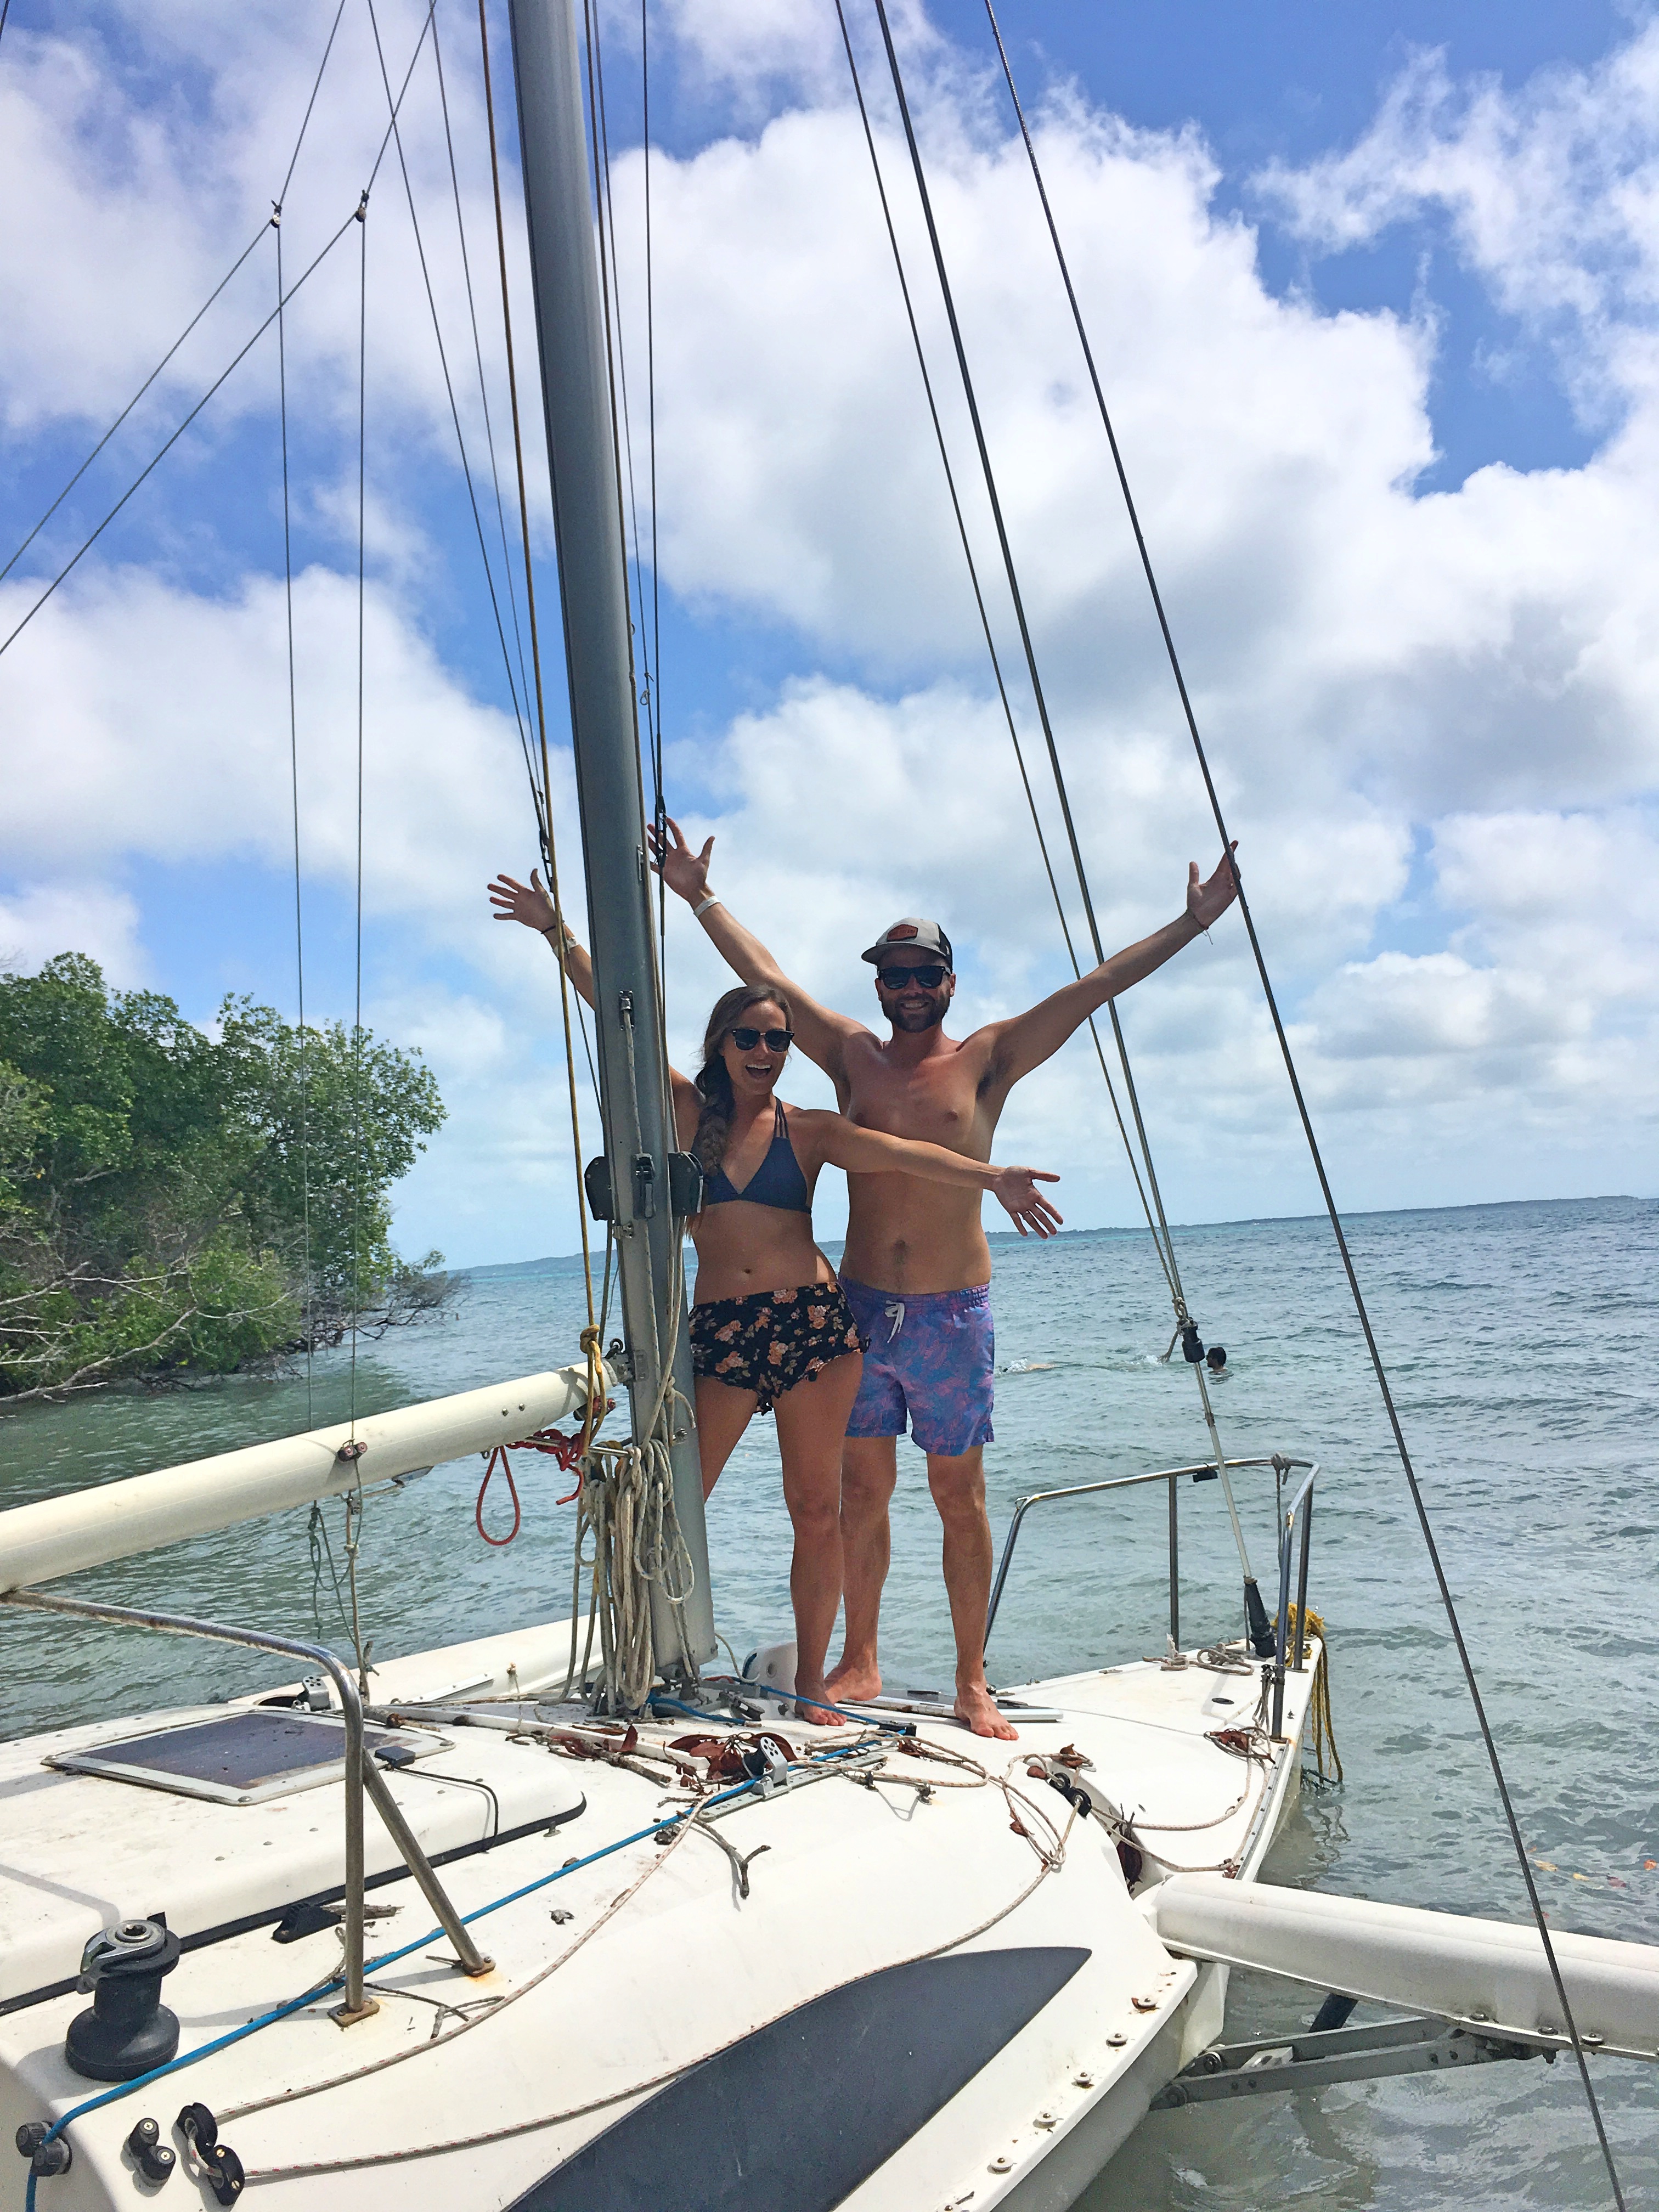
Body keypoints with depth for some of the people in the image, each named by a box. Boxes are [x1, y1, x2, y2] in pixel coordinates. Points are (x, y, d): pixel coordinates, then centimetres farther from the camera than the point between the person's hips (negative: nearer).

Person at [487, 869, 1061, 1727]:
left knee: (817, 1512, 6)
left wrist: (988, 1177, -24)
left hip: (815, 1323, 0)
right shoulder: (689, 1112, 8)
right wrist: (560, 935, 7)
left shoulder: (808, 1130, 5)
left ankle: (811, 1686, 21)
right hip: (721, 1332, 1)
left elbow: (898, 1153, -9)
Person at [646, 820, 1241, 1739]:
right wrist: (700, 897, 16)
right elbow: (767, 976, 12)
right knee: (861, 1493, 11)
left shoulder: (987, 1060, 2)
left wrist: (1192, 924, -3)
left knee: (961, 1501, 7)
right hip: (860, 1308, 2)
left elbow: (1089, 990, -1)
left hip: (953, 1314, -2)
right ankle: (860, 1663, 25)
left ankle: (972, 1680, 20)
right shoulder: (852, 1055, 7)